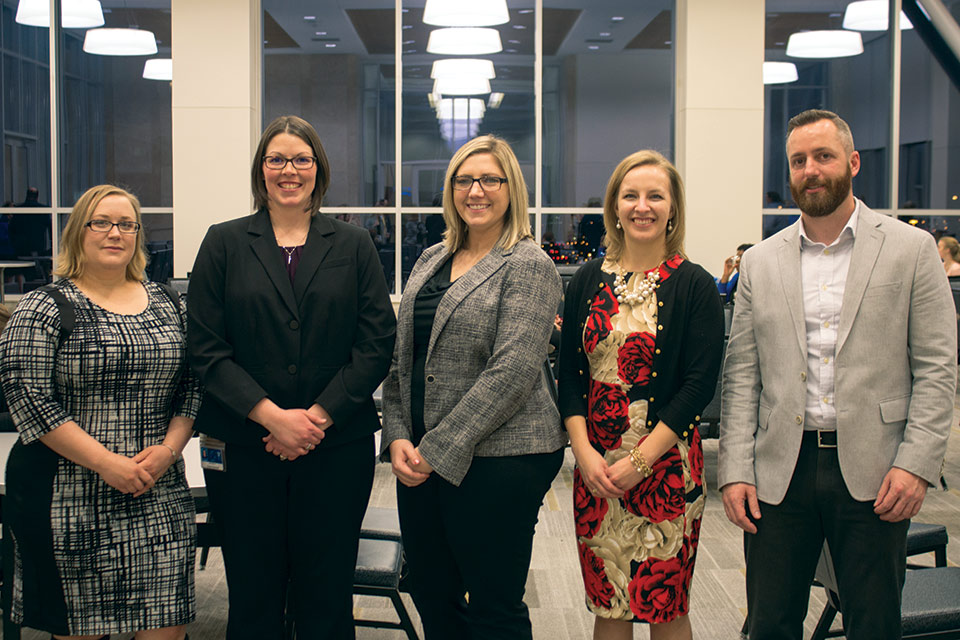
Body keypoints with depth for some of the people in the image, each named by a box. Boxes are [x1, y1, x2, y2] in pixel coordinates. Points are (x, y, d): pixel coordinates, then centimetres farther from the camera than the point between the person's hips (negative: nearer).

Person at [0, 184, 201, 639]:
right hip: (70, 498, -3)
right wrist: (107, 463, -16)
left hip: (158, 496, 4)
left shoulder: (166, 305, 12)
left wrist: (170, 448, -6)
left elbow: (192, 386, 12)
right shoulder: (43, 310, -2)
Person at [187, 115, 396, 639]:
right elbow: (206, 348, -1)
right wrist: (272, 416, -12)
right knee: (252, 595, 8)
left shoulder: (353, 246, 7)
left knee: (327, 596, 7)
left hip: (338, 446, 0)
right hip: (243, 448, 0)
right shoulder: (224, 244, 6)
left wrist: (318, 416, -10)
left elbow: (377, 342, 0)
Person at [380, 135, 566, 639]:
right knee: (432, 597, 16)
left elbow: (512, 371, -17)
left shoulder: (528, 266, -8)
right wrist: (398, 437, 0)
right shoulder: (431, 261, 14)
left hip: (498, 460, -7)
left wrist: (439, 449, -17)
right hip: (422, 461, 7)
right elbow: (401, 358, 14)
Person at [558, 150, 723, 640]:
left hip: (665, 462, -3)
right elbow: (569, 372, 6)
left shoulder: (694, 285, -4)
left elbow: (699, 384, -9)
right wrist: (584, 451, -7)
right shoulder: (589, 280, 7)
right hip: (594, 465, 3)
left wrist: (641, 460, -15)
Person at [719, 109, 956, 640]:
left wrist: (917, 463, -10)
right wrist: (735, 469, -1)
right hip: (780, 473, 2)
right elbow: (741, 375, 7)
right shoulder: (760, 262, 9)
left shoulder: (910, 248, 2)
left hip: (873, 474, -2)